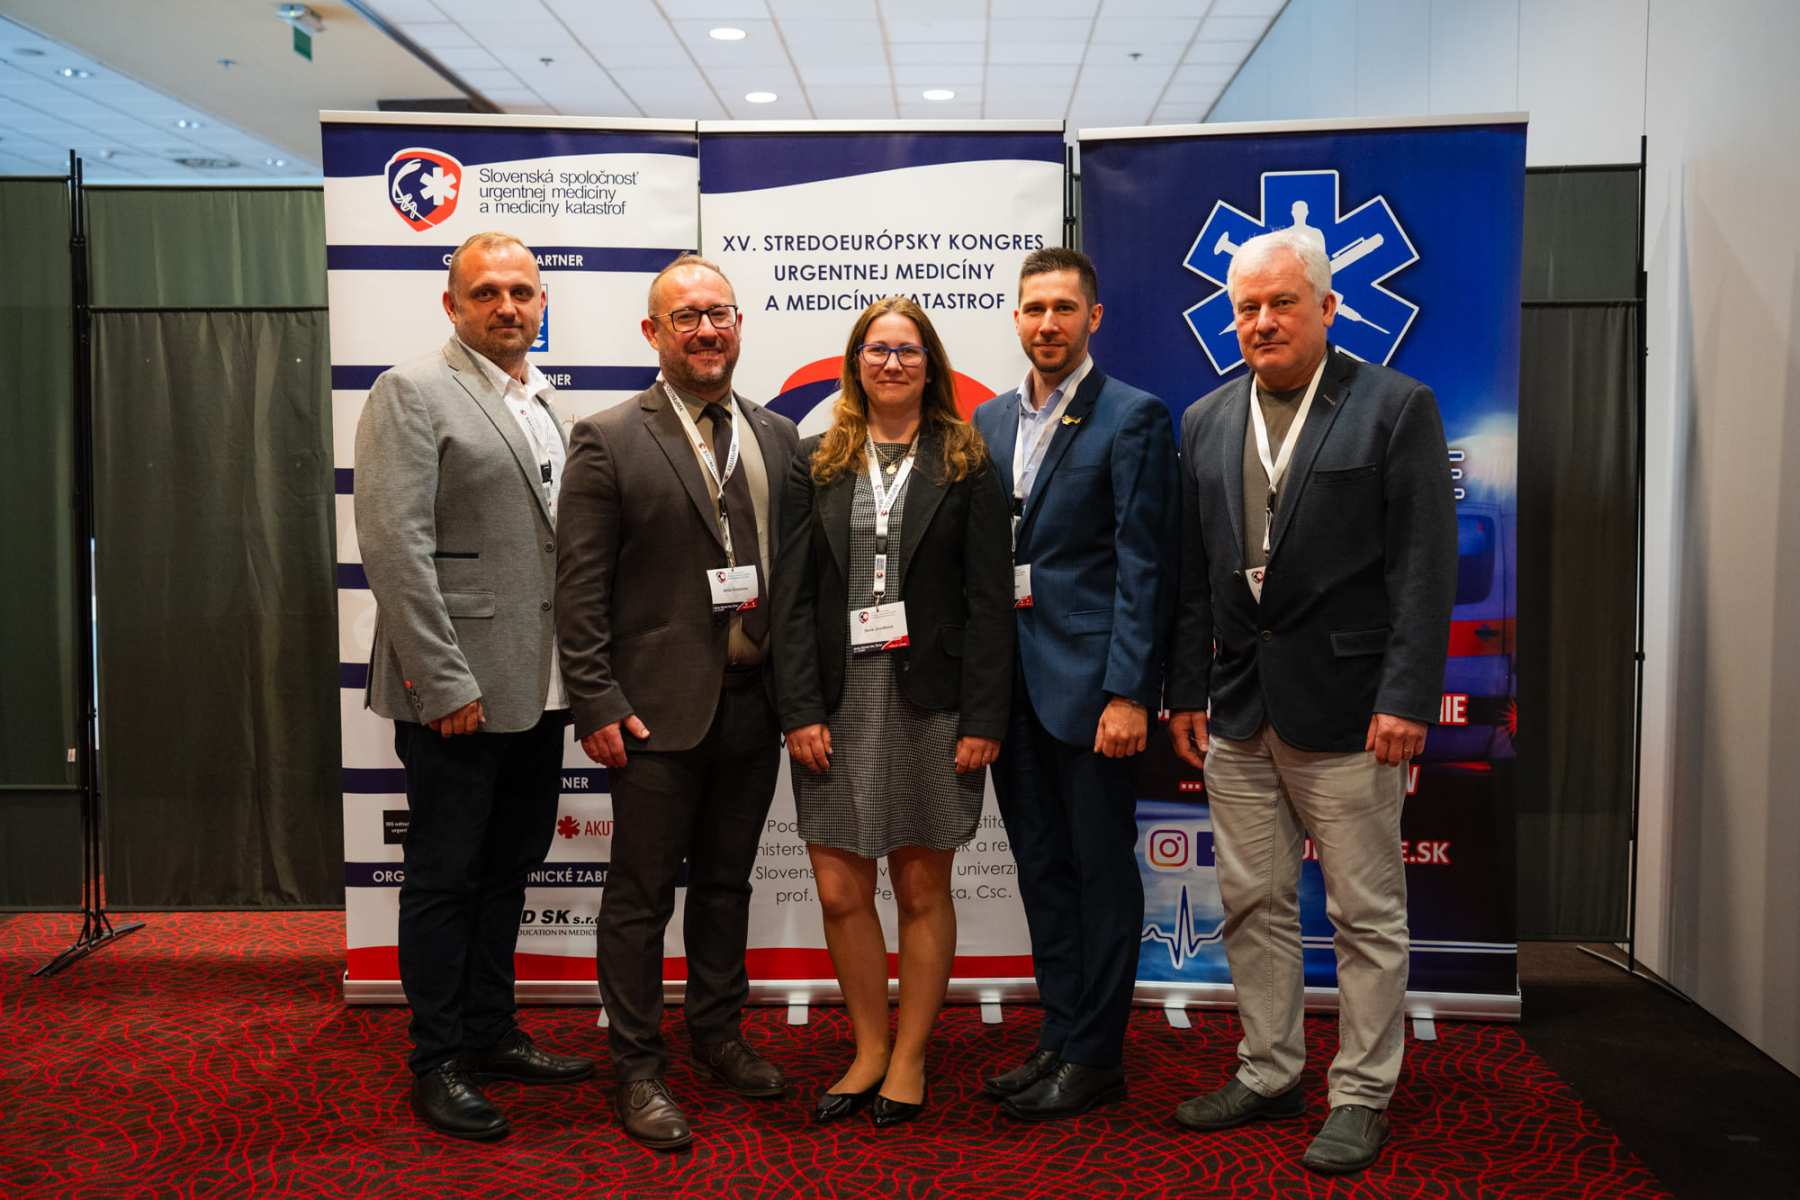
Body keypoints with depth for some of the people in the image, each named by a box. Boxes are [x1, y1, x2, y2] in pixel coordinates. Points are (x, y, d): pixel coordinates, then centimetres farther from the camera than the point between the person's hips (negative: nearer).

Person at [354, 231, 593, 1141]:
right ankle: (438, 1061, 18)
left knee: (509, 869, 17)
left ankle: (492, 1033, 31)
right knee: (444, 878, 5)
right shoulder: (411, 393, -8)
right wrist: (446, 683, -19)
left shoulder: (543, 403, 15)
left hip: (537, 689, 7)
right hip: (459, 692, -7)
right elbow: (395, 545, -16)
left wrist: (574, 671, 9)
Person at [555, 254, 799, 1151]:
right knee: (642, 896, 6)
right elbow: (579, 588, -8)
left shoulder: (778, 437, 9)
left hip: (753, 702, 5)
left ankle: (717, 1034, 35)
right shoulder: (607, 440, -5)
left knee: (726, 882, 18)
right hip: (658, 707, -5)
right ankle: (637, 1069, 20)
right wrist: (596, 704, -13)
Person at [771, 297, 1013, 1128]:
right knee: (840, 890, 4)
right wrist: (800, 710, -6)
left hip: (930, 699, -2)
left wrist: (983, 719, -9)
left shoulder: (966, 465, 2)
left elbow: (990, 600, -2)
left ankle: (909, 1056, 23)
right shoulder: (817, 463, 7)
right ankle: (869, 1048, 24)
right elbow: (792, 595, 3)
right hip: (839, 699, 2)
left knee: (922, 885, 7)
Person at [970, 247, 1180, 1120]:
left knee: (1101, 868, 4)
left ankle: (1096, 1055, 16)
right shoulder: (992, 419, 13)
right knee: (1041, 866, 14)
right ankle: (1060, 1037, 27)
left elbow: (1143, 565, -11)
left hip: (1089, 679, -6)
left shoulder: (1132, 417, -6)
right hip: (1011, 679, 6)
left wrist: (1128, 693, -17)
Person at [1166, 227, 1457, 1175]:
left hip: (1345, 706, -5)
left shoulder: (1397, 407, -4)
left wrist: (1407, 698, -14)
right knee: (1253, 907, 14)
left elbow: (1425, 567, -9)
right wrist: (1186, 690, 9)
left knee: (1368, 917, 5)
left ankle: (1360, 1097, 20)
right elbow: (1192, 574, 11)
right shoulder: (1204, 423, 10)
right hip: (1238, 709, 5)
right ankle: (1268, 1073, 29)